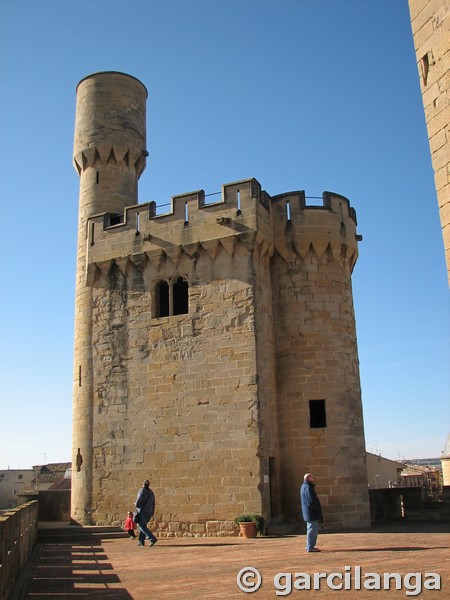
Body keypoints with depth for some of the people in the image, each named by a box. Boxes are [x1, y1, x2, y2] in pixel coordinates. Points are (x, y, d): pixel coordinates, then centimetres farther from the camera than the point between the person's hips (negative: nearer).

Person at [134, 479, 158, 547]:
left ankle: (153, 538, -18)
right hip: (149, 512, 8)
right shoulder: (151, 492, 11)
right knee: (143, 526, 17)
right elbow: (153, 503, 14)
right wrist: (152, 513, 18)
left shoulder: (142, 491, -12)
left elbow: (138, 502, -14)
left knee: (142, 526, -5)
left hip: (143, 511, -8)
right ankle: (141, 541, 15)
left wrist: (136, 504, 9)